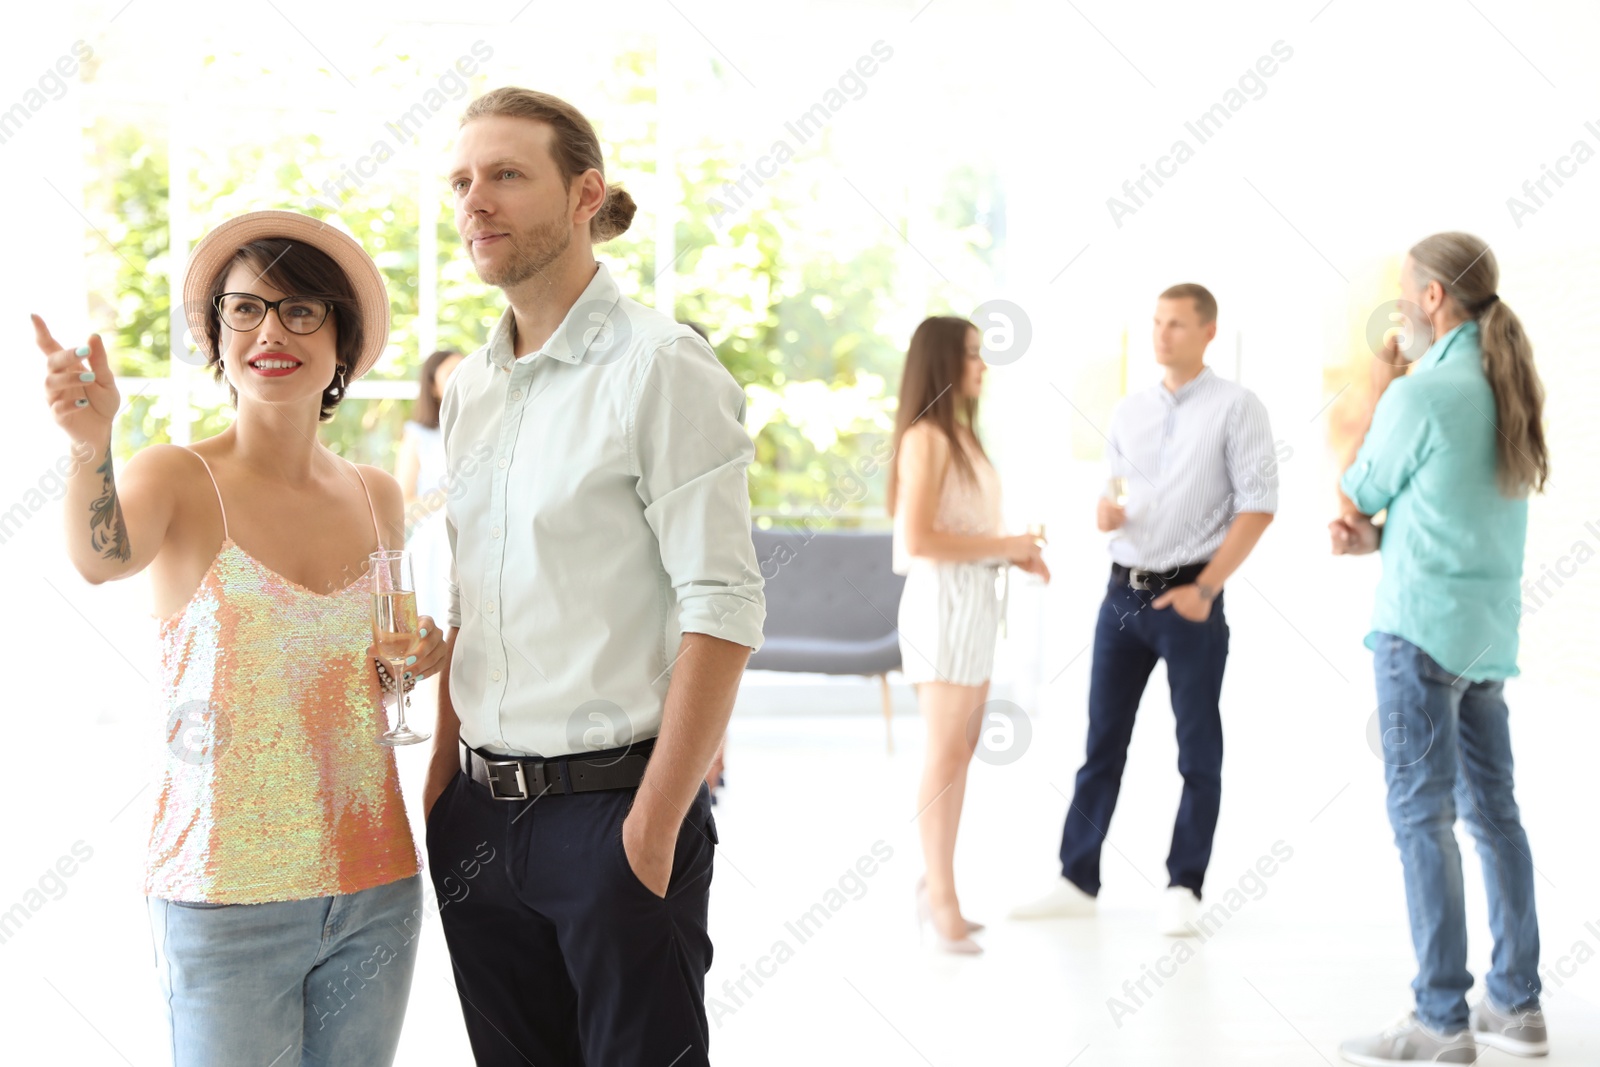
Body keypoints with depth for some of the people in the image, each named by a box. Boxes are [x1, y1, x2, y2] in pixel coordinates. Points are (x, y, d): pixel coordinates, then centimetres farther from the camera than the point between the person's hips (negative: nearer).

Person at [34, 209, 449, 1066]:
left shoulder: (376, 497, 7)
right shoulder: (181, 479, -6)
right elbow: (101, 558, -30)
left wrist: (413, 663, 1)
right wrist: (92, 443, -49)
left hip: (375, 890, 4)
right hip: (228, 897, -4)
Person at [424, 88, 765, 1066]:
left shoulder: (659, 365, -10)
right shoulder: (471, 390, 12)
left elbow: (723, 611, -15)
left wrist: (653, 826, -18)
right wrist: (442, 784, 11)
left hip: (611, 803, -6)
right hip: (483, 812, 6)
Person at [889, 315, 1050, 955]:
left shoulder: (961, 434, 16)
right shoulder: (925, 437, -12)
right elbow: (917, 539, -20)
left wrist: (1015, 554, 5)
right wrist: (1002, 545, -14)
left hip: (974, 600, 9)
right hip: (943, 599, -9)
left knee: (960, 752, 11)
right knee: (946, 753, -7)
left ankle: (936, 887, 18)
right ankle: (942, 903, -4)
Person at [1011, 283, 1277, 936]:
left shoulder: (1236, 408, -4)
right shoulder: (1128, 412, 12)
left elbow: (1258, 506, -8)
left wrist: (1204, 589, -13)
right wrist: (1104, 510, -4)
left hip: (1189, 598, -5)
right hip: (1123, 592, 5)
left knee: (1198, 752, 4)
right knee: (1102, 742, 7)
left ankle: (1183, 889, 13)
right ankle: (1077, 881, 14)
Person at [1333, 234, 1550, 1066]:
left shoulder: (1426, 391, -15)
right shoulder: (1508, 388, 10)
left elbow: (1359, 494, -3)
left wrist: (1380, 396, 7)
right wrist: (1374, 538, 3)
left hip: (1422, 625, -8)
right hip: (1489, 629, 8)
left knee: (1422, 818, -5)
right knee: (1492, 811, 13)